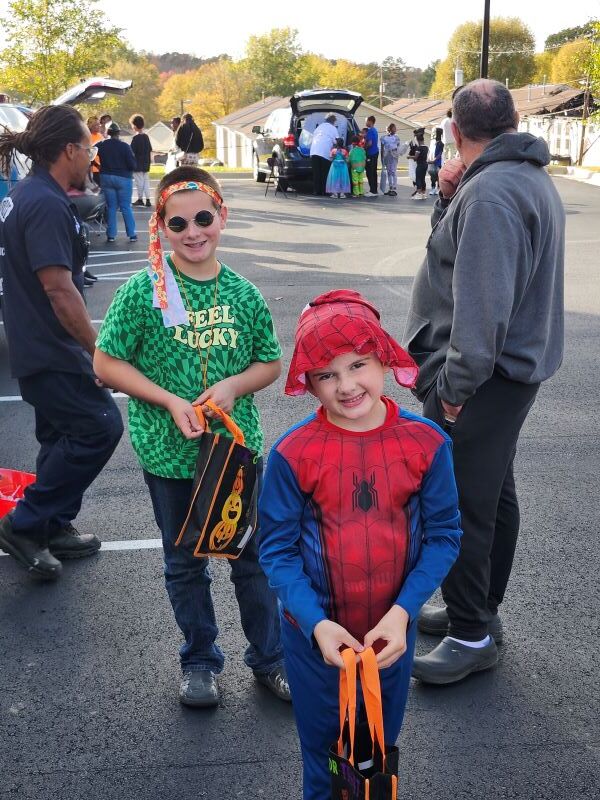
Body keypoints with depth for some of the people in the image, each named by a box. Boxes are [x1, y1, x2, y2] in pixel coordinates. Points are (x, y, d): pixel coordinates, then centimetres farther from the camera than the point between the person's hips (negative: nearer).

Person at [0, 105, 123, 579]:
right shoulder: (46, 205, -22)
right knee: (99, 427, -6)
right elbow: (59, 289, -27)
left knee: (64, 435, 18)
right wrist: (99, 351, -21)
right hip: (50, 350, -11)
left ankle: (54, 528, 31)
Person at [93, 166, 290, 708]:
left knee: (253, 556, 13)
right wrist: (169, 401, -17)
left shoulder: (242, 293, -3)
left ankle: (269, 658, 32)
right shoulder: (143, 292, -10)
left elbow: (272, 362, 6)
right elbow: (107, 363, -7)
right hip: (170, 453, -1)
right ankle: (200, 662, 35)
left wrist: (233, 385, -14)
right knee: (185, 563, 15)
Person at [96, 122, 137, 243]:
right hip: (123, 178, -2)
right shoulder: (124, 146, -12)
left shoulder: (101, 145, -2)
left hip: (106, 178, 2)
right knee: (126, 207, 4)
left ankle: (111, 235, 7)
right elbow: (133, 165, -13)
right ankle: (132, 234, 4)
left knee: (111, 207, 8)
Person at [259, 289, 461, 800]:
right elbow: (277, 550, -11)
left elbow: (443, 536, -8)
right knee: (324, 749, 20)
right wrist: (317, 623, -22)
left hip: (393, 632, 1)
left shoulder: (426, 443, -13)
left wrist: (402, 612, -18)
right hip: (316, 635, -1)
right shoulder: (292, 454, -17)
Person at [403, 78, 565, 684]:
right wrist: (448, 198, 1)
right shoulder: (530, 177, 14)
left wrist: (457, 383, -21)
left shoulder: (489, 190, -21)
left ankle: (472, 636, 10)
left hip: (480, 381, -11)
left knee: (460, 506, -2)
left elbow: (483, 302, -27)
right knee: (492, 493, 19)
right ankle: (480, 609, 33)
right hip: (513, 368, 11)